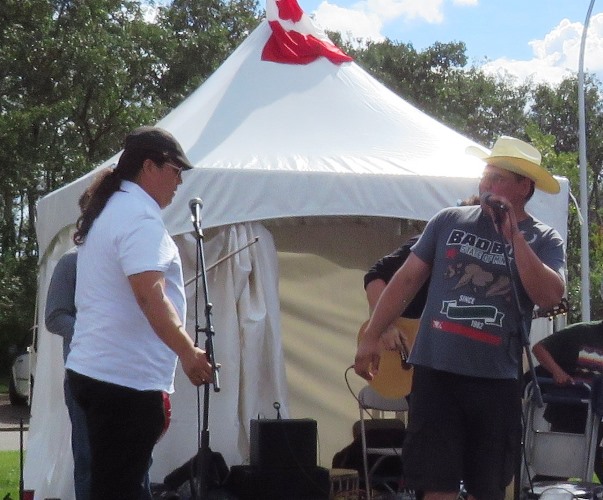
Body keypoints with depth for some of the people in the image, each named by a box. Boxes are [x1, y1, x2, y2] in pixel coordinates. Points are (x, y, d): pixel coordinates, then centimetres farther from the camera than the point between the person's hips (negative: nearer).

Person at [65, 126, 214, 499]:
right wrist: (188, 352, -25)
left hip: (92, 369, 10)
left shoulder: (108, 212, 19)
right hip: (127, 380, -10)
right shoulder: (140, 217, -14)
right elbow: (149, 294, -25)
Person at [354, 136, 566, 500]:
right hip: (436, 371, 0)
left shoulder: (545, 241, 1)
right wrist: (372, 337, 5)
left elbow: (549, 297, -16)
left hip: (497, 380, 0)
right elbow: (408, 279, 9)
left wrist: (514, 236, -17)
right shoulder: (449, 221, 6)